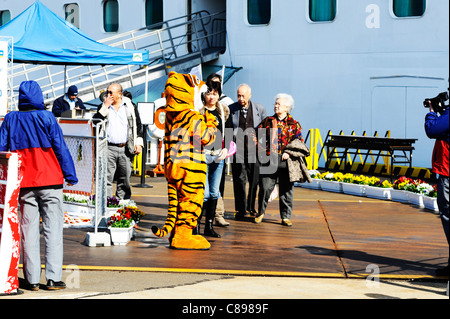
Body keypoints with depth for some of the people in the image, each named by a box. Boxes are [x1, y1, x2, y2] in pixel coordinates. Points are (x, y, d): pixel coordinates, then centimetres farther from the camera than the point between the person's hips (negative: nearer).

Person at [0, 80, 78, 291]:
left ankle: (32, 279, 6)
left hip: (24, 184, 3)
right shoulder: (47, 117, -4)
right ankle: (53, 278, -4)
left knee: (29, 230, 7)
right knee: (53, 228, 0)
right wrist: (70, 175, 2)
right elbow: (60, 148, -4)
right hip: (50, 180, -3)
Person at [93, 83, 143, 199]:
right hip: (109, 149, 0)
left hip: (126, 149, 0)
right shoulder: (103, 107, 10)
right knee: (107, 178, -6)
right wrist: (105, 107, -9)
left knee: (125, 179, 5)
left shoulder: (130, 106, 9)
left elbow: (138, 125, 11)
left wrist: (138, 143, 3)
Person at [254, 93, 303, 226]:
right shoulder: (268, 121, 10)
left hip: (286, 162, 0)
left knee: (286, 190, 3)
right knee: (265, 188, -3)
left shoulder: (294, 124, 7)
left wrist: (290, 153, -8)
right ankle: (260, 213, 16)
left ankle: (286, 217, 13)